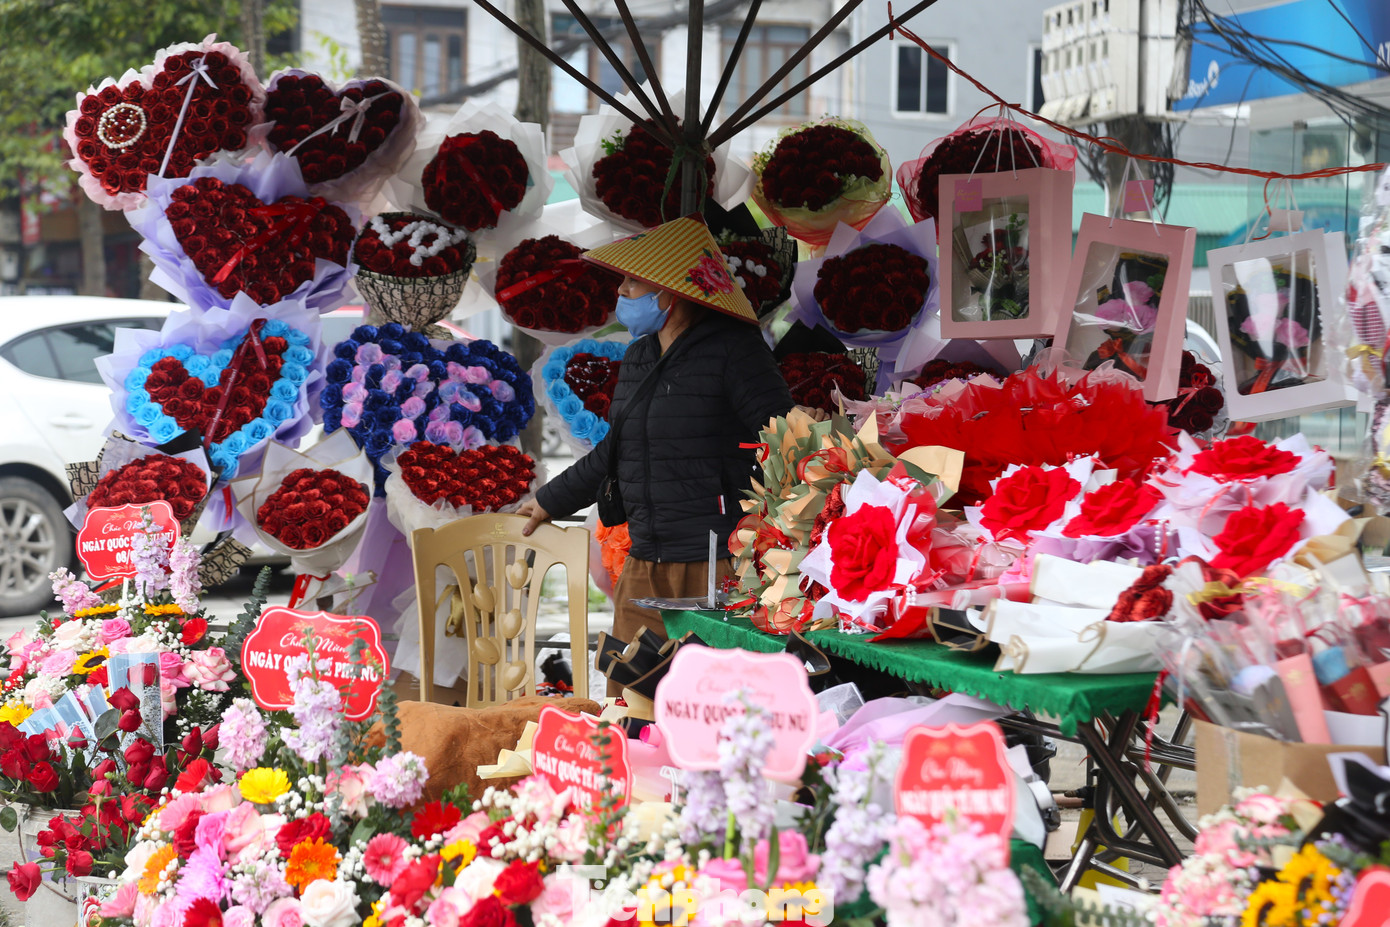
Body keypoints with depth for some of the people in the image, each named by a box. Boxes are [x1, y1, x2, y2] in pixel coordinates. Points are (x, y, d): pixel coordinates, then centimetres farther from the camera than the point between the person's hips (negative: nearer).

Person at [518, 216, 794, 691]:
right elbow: (614, 452, 30)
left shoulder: (734, 351, -7)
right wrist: (550, 502, 39)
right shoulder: (638, 359, 17)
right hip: (645, 568, 8)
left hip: (720, 567, -8)